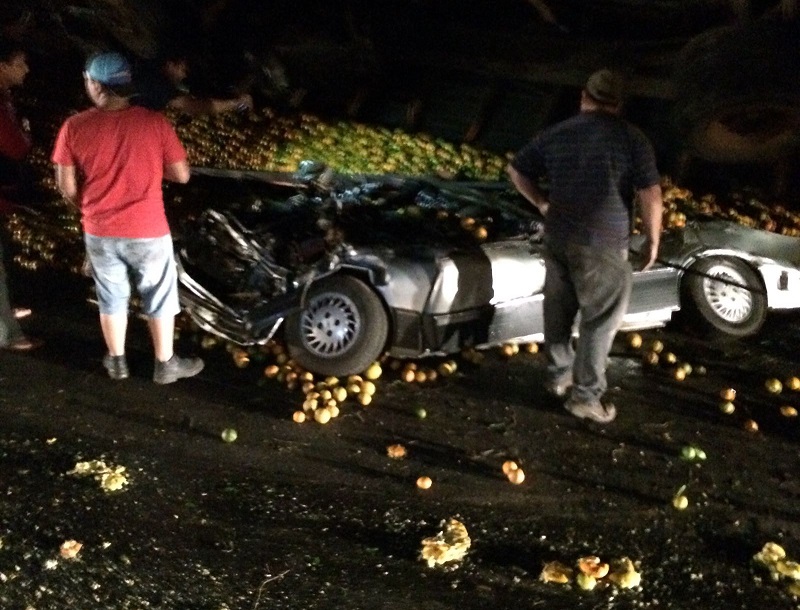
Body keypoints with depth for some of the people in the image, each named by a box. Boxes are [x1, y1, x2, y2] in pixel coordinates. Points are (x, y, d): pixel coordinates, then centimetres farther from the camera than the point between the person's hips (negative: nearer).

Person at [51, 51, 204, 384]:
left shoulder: (74, 127, -12)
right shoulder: (155, 122, -15)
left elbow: (67, 187, -5)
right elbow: (182, 175, -8)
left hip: (99, 233, 2)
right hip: (148, 231, -2)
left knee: (111, 298, 21)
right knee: (159, 299, 17)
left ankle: (116, 361, 35)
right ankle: (165, 364, 28)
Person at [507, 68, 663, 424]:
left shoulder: (556, 133, 8)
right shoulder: (631, 138, -7)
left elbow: (516, 169, 16)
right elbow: (650, 195, -12)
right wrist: (652, 241, -1)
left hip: (557, 236, 6)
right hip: (602, 244, -5)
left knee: (558, 309, 19)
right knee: (600, 318, 3)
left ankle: (558, 374, 34)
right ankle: (586, 395, 4)